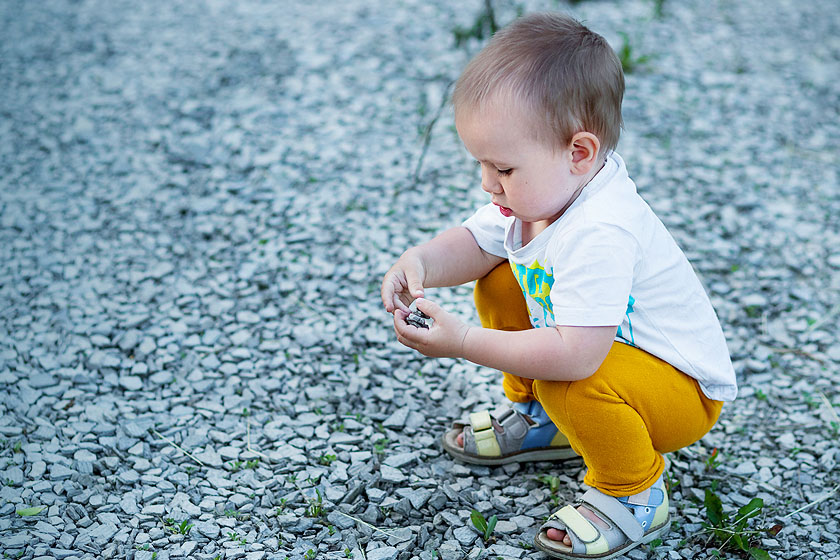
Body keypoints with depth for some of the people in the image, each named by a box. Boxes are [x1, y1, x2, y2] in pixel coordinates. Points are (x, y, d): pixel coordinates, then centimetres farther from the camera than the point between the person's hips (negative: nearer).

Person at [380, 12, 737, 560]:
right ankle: (540, 419, 22)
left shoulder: (598, 235, -38)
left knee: (568, 383, -36)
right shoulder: (538, 189, -10)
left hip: (684, 389, -9)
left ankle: (635, 496, -6)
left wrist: (464, 342, -38)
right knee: (499, 284, 4)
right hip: (610, 346, 9)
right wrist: (420, 262, -19)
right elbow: (474, 244, 2)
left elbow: (575, 355, -43)